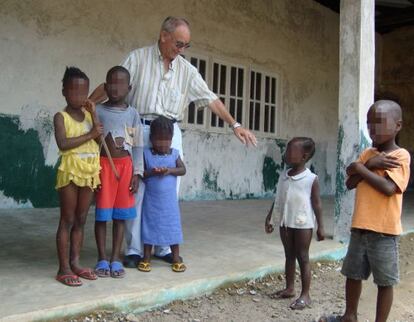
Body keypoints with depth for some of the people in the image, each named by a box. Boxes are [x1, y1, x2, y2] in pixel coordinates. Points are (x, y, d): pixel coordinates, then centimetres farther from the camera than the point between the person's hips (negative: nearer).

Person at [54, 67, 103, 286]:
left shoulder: (89, 114, 11)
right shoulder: (61, 117, -4)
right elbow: (63, 144, -20)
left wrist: (94, 114, -5)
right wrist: (90, 134, -17)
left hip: (89, 172, 5)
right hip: (70, 171, -5)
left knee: (80, 220, 11)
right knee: (67, 220, -1)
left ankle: (75, 263, 20)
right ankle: (64, 268, 5)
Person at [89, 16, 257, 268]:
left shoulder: (187, 69, 9)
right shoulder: (138, 58, 1)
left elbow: (210, 99, 9)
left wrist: (235, 125, 5)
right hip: (140, 130, -3)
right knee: (137, 190, -1)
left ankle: (164, 247, 18)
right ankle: (134, 249, 10)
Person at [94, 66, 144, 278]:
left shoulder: (132, 114, 6)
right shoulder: (98, 111, 1)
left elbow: (138, 146, 6)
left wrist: (137, 173, 0)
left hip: (125, 166, 2)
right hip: (103, 165, -1)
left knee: (120, 215, 6)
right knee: (102, 214, 3)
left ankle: (115, 259, 16)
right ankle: (102, 259, 14)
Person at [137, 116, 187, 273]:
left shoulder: (174, 153, 3)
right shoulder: (146, 153, -4)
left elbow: (183, 170, -3)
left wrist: (170, 170, -19)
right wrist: (151, 172, -24)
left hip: (169, 200, 2)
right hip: (151, 199, -1)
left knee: (173, 226, 6)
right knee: (150, 226, 6)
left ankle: (176, 257, 17)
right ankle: (146, 257, 17)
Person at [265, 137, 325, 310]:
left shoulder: (311, 179, -12)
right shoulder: (283, 176, 5)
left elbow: (317, 204, -8)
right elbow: (277, 200, 12)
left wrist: (320, 226, -7)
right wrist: (270, 218, 12)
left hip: (302, 224, -6)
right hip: (285, 222, 6)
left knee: (303, 258, 2)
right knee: (289, 256, 16)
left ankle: (305, 294, 12)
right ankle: (289, 288, 29)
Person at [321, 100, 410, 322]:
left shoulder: (400, 156, -9)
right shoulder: (367, 153, 9)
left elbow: (388, 188, -23)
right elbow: (350, 183, 1)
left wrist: (360, 168, -13)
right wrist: (370, 165, -14)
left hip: (384, 230, -6)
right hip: (359, 227, 7)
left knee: (384, 282, 6)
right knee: (353, 274, 18)